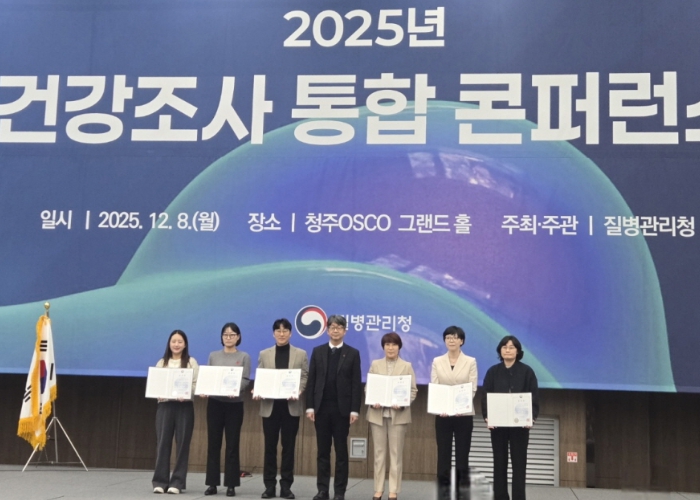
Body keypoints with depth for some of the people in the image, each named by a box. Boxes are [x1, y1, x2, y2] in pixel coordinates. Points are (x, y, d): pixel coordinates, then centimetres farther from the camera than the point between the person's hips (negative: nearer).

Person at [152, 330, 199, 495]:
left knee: (182, 444, 0)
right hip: (164, 405, 2)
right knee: (163, 443, -1)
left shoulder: (191, 362, 6)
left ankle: (177, 482, 5)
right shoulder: (162, 362, 13)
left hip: (184, 406, -2)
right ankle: (160, 481, 5)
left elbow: (196, 384, -2)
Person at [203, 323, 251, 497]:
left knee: (232, 444, 1)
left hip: (235, 404, -2)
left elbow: (245, 380, -5)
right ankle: (212, 483, 10)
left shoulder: (244, 357, 4)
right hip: (215, 403, 2)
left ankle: (231, 484, 6)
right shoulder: (213, 356, 10)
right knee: (213, 443, 3)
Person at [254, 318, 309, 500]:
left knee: (289, 446, 3)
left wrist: (298, 391, -18)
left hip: (291, 406, -1)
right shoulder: (264, 354, 10)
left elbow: (305, 377, 0)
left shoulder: (301, 354, 6)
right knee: (270, 446, 4)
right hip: (270, 405, 1)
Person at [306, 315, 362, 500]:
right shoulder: (318, 351, 7)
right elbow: (311, 380, 5)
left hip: (342, 408, -2)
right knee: (323, 451, 6)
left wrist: (354, 409, -8)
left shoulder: (353, 353, 2)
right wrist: (309, 406, -2)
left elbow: (356, 383, -2)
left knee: (341, 451, 3)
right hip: (321, 407, 2)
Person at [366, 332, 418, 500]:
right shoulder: (375, 364, 8)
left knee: (396, 453, 1)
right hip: (378, 413, 1)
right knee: (379, 452, 4)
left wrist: (402, 403, -16)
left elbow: (413, 390, 0)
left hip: (398, 414, -1)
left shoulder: (407, 366, 4)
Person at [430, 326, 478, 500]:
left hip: (464, 414, -1)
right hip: (442, 414, 1)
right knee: (443, 453, 3)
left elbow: (472, 389, -4)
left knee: (463, 453, 3)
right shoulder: (437, 362, 5)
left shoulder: (470, 362, 1)